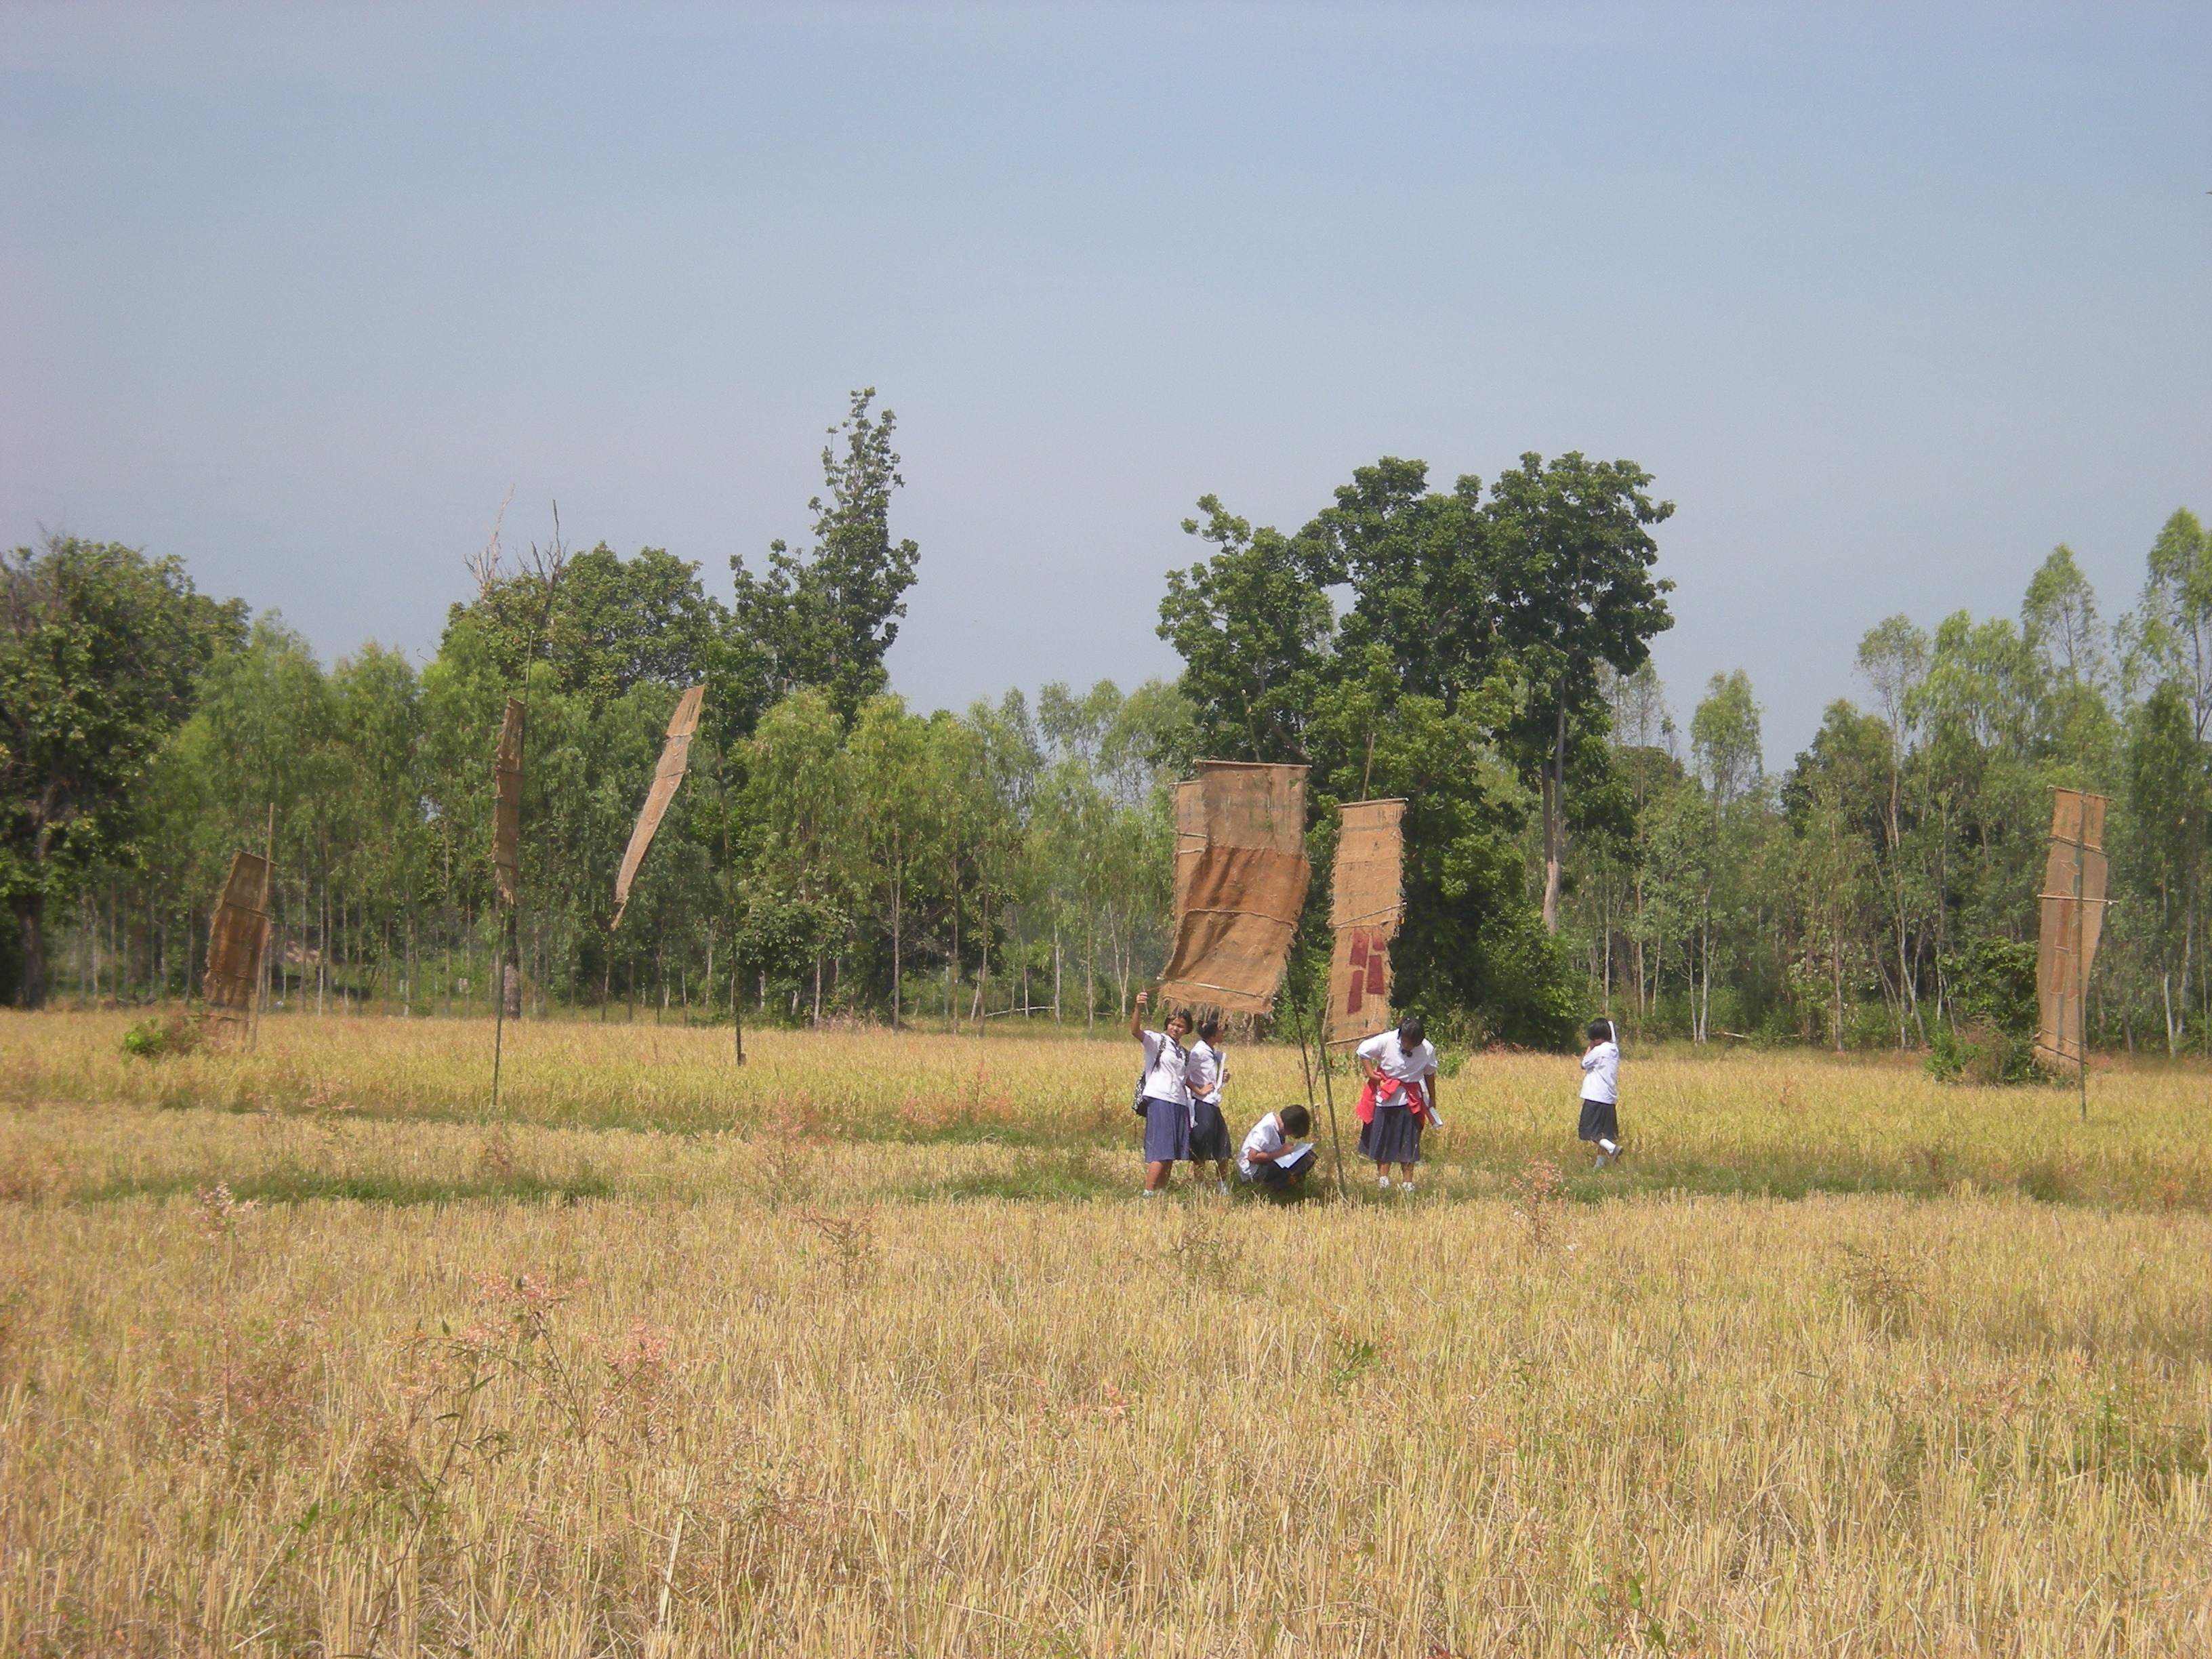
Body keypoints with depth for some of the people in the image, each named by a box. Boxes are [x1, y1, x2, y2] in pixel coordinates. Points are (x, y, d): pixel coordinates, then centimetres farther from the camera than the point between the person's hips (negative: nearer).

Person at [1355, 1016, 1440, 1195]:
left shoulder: (1427, 1049, -10)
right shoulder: (1386, 1041, -16)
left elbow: (1430, 1074, 7)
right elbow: (1363, 1052, -2)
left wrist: (1432, 1101, 14)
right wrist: (1372, 1075, -11)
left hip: (1411, 1100, 0)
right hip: (1385, 1097, 0)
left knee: (1409, 1141, 0)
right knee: (1383, 1137, 4)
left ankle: (1407, 1182, 5)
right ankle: (1382, 1176, 13)